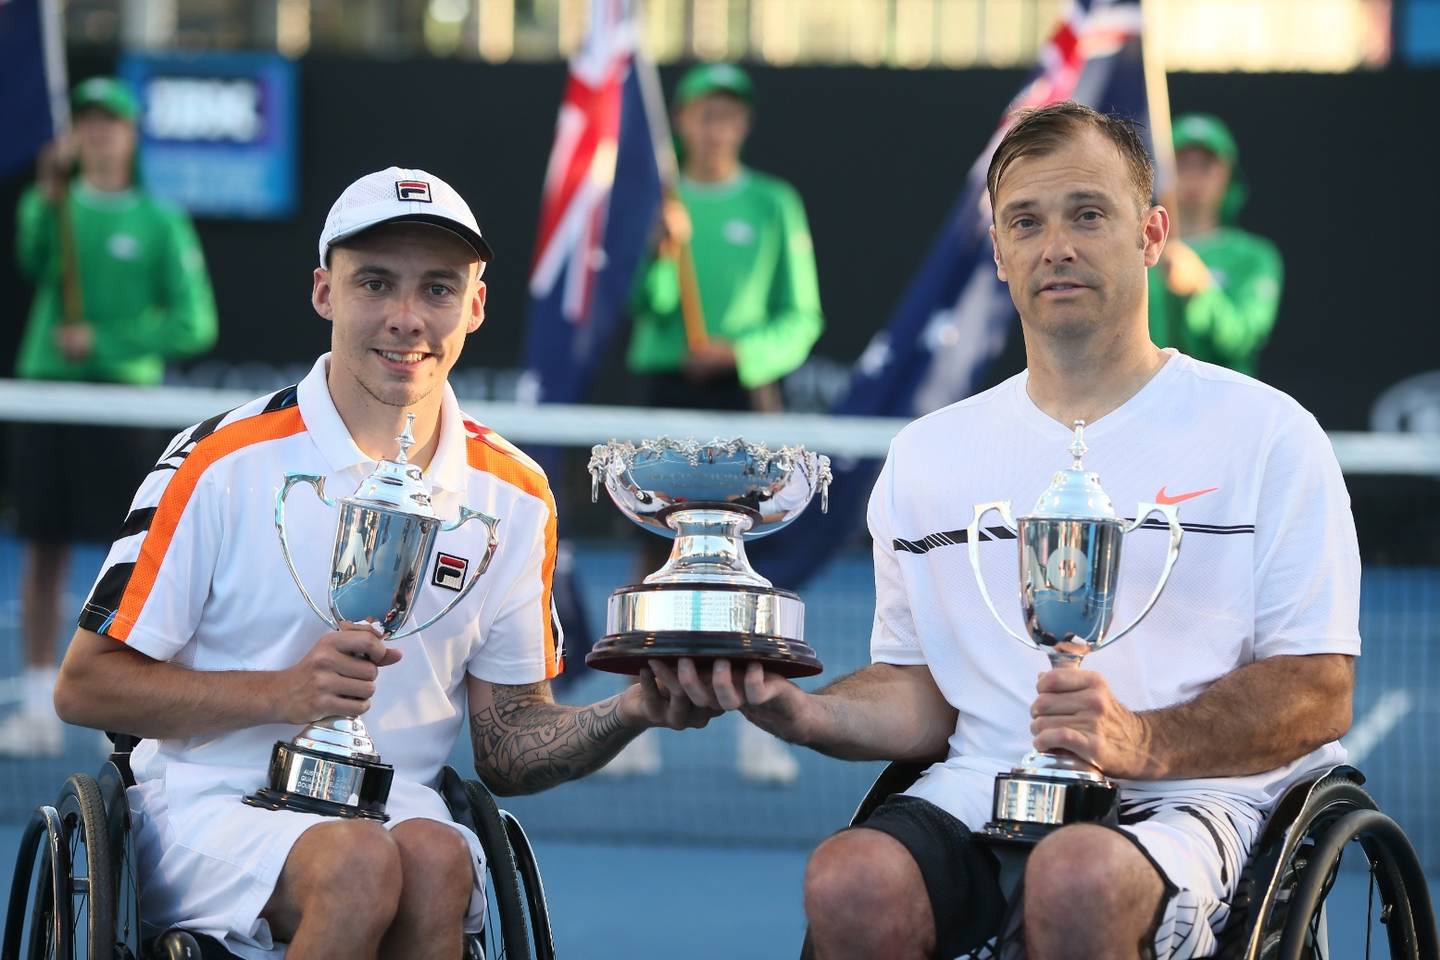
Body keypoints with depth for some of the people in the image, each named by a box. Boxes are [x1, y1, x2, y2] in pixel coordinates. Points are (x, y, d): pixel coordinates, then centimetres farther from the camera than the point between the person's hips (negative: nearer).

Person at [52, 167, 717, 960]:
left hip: (398, 807, 4)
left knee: (436, 863, -33)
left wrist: (635, 711, -7)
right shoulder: (224, 463, -4)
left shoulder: (513, 497, 10)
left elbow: (507, 746, 13)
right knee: (364, 864, -36)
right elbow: (84, 686, -4)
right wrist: (281, 693, -16)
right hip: (214, 805, -3)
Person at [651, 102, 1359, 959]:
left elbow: (1320, 694, -1)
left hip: (1190, 798, -3)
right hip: (982, 794, 3)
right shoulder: (929, 455, 18)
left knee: (1076, 880, -39)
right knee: (851, 882, -31)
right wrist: (798, 711, -5)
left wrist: (1141, 743, -19)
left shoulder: (1263, 432, 5)